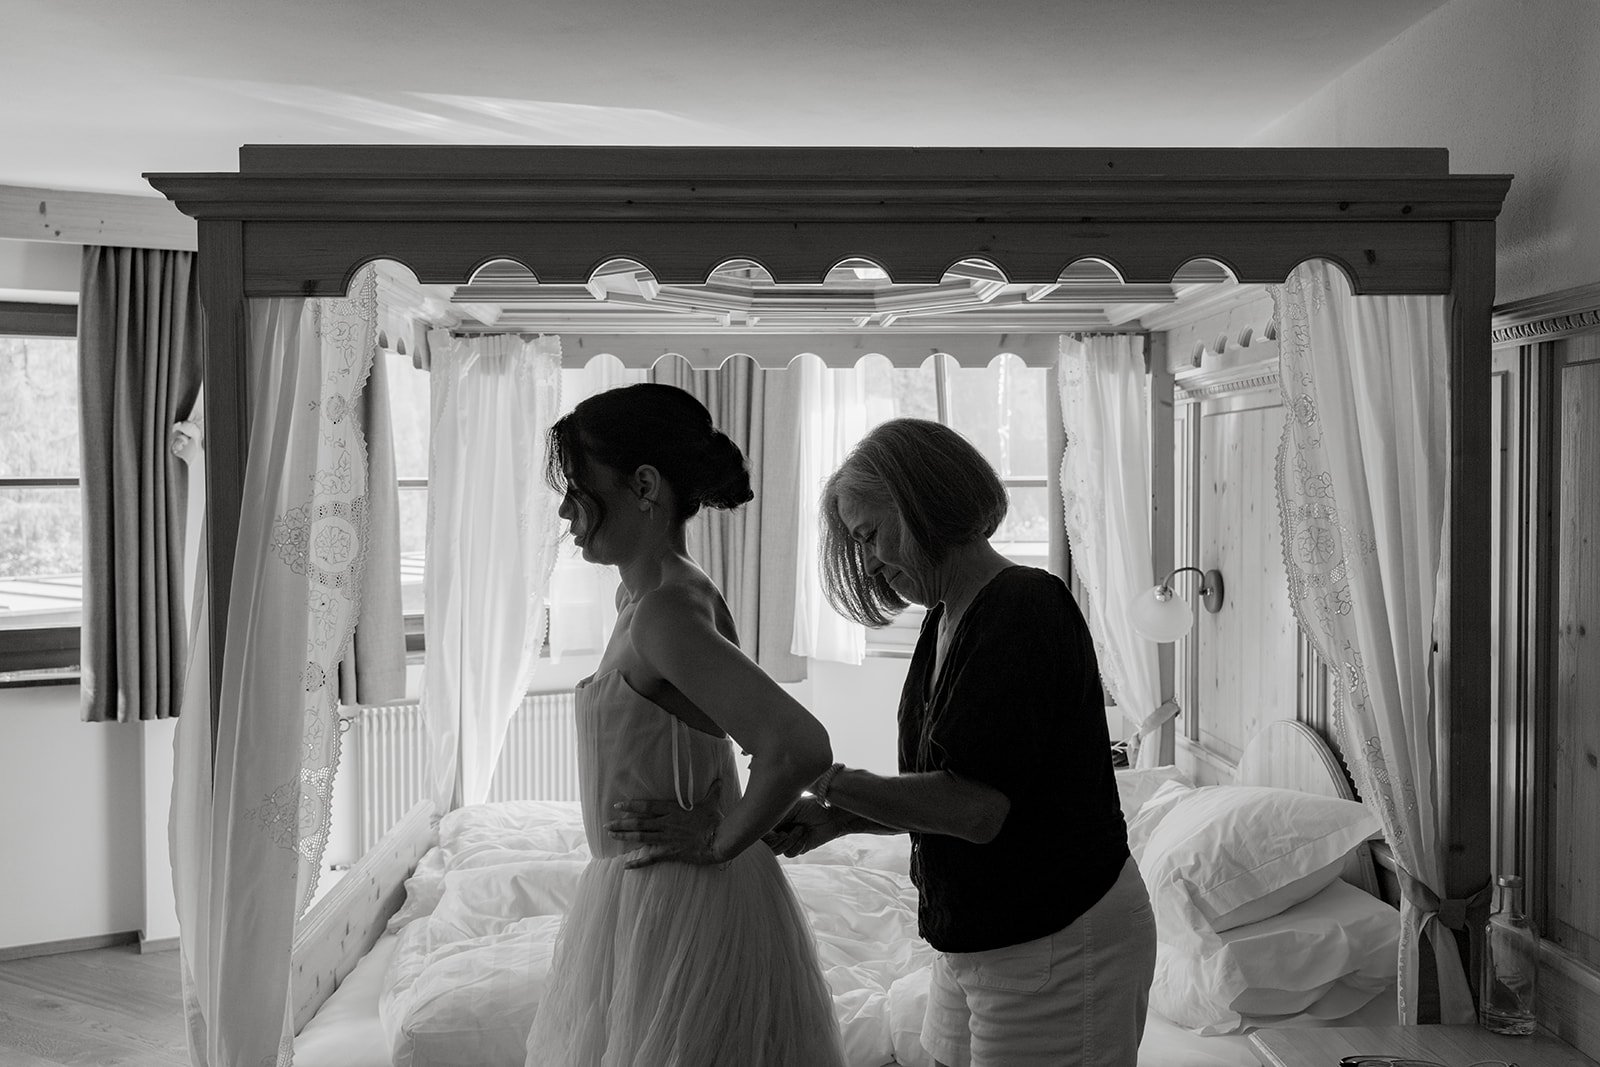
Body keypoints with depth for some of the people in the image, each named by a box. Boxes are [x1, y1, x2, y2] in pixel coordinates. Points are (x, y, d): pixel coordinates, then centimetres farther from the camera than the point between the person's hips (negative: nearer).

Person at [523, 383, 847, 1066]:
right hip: (646, 898, 9)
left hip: (683, 908, -9)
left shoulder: (664, 613, -24)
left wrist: (720, 843, -21)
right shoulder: (645, 596, 5)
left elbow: (799, 747, -35)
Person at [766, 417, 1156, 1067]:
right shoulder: (945, 621, 8)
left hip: (1058, 945, -8)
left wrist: (829, 781, -19)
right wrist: (836, 818, -2)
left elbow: (977, 807, -27)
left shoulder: (1027, 607, -20)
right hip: (972, 937, 8)